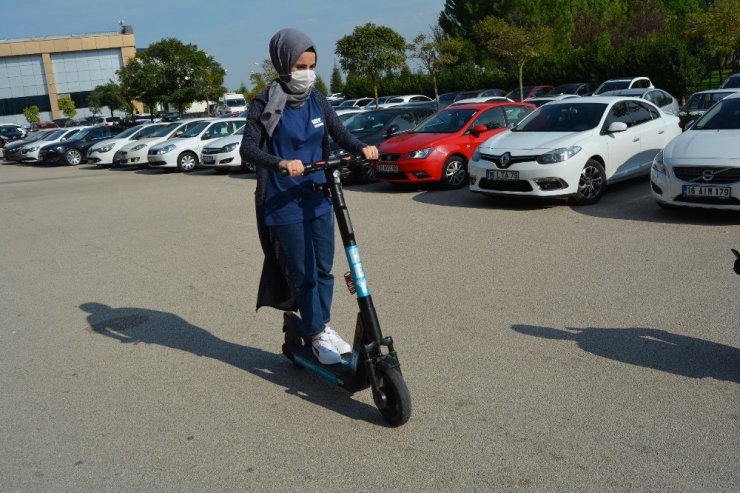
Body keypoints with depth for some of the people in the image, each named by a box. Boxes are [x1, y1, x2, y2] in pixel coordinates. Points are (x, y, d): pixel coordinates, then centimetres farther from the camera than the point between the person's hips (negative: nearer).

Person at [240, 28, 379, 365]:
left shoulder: (317, 100, 6)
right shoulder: (266, 104, -9)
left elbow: (340, 134, 7)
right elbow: (247, 148, -17)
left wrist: (362, 148, -15)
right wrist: (281, 163, -35)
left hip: (319, 198, 5)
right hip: (283, 203, -5)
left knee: (324, 268, 10)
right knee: (302, 273, 0)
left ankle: (324, 325, 27)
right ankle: (316, 336, 14)